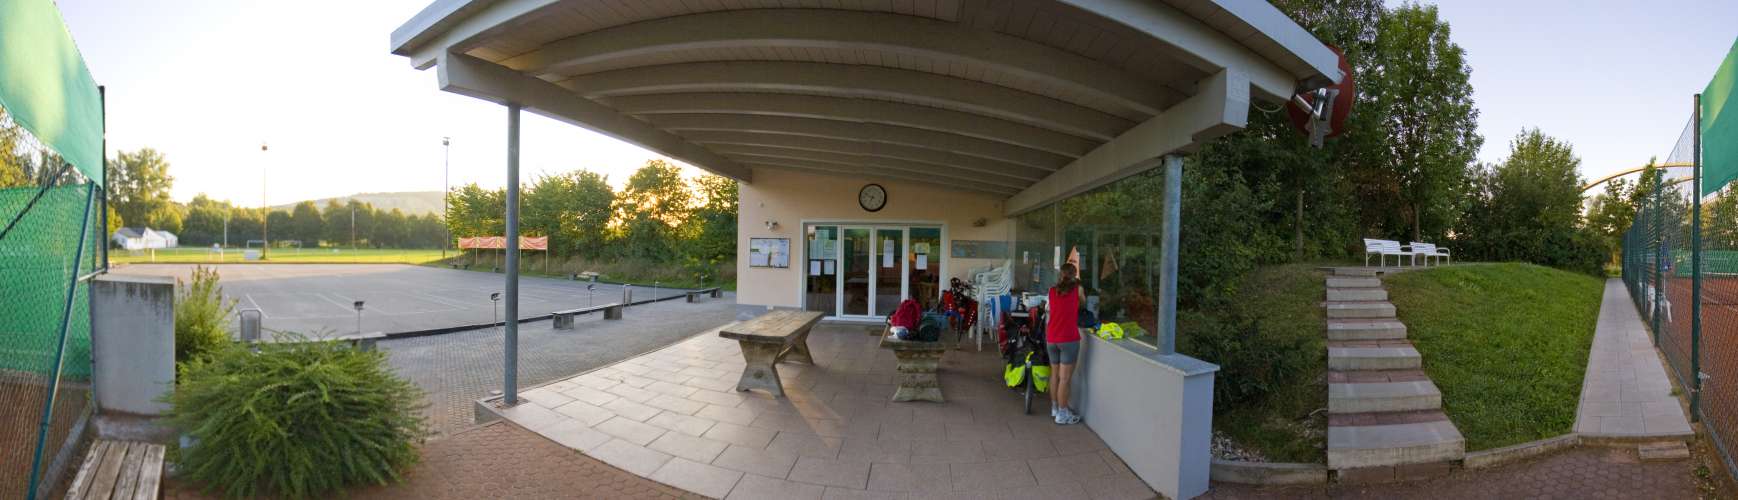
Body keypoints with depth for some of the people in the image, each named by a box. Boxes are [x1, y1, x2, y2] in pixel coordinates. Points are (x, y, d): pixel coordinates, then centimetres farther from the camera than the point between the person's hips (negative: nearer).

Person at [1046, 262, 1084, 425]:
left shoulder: (1052, 291, 8)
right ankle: (1062, 414, 2)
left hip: (1051, 339, 5)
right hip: (1069, 338, -5)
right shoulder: (1077, 288, -2)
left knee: (1054, 375, 16)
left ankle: (1055, 408, 28)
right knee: (1065, 378, -2)